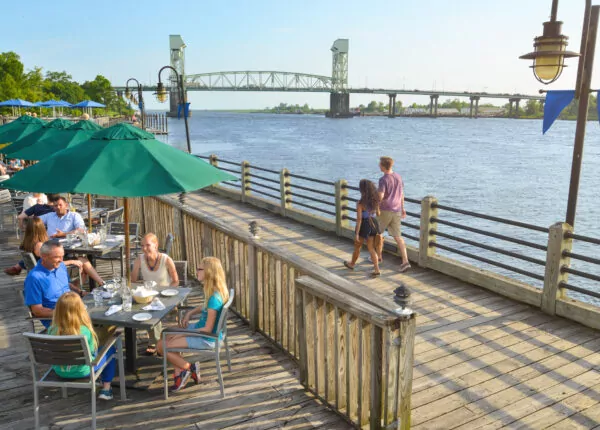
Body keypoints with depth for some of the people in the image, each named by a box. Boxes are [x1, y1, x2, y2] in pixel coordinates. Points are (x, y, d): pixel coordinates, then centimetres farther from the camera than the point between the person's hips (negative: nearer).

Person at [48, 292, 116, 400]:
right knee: (110, 350, 18)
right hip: (82, 371, -5)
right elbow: (92, 350, -10)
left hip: (60, 371, 5)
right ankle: (106, 389, 16)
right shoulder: (85, 331, -27)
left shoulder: (52, 330, -18)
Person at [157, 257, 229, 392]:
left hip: (207, 339, -10)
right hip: (203, 330, 10)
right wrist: (189, 313, 5)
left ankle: (188, 367, 10)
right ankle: (179, 374, 15)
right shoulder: (217, 290, -1)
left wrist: (181, 334, -15)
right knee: (167, 337, 16)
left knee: (162, 346, -7)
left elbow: (208, 329, -25)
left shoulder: (214, 298, -29)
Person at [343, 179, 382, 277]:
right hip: (374, 224, 5)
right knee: (371, 248, 10)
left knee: (357, 246, 17)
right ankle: (377, 269, 0)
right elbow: (378, 213, 10)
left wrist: (356, 234, -15)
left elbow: (359, 219, -20)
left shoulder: (360, 203, -19)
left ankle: (352, 264, 39)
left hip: (364, 225, -5)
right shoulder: (375, 200, -2)